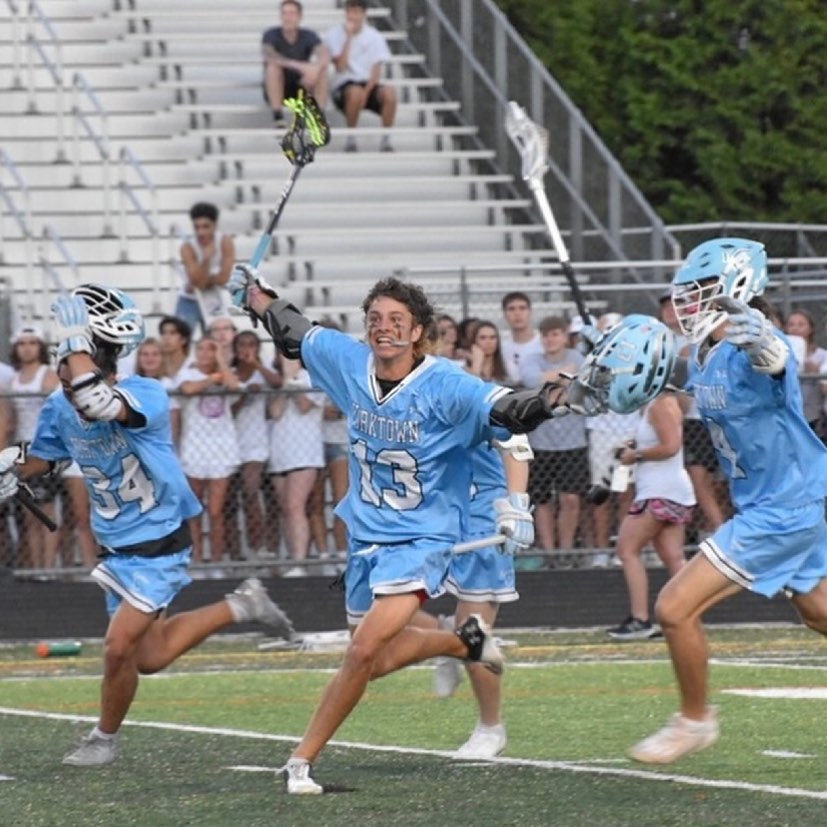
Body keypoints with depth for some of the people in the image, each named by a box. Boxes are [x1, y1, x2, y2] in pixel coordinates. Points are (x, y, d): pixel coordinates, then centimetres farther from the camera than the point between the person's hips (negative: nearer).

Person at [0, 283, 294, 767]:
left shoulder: (147, 397, -27)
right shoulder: (60, 408, -7)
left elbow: (94, 404, -49)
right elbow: (42, 460, 12)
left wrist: (76, 341, -41)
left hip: (160, 543, -7)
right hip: (118, 547, 7)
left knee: (120, 647, -10)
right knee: (149, 658, 15)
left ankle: (105, 738, 16)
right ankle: (239, 608, 34)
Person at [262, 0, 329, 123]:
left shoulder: (309, 36, -7)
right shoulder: (271, 35, -13)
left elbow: (325, 58, -24)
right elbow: (268, 56, -35)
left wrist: (316, 67, -49)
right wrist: (297, 65, -46)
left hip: (300, 90, 2)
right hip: (277, 90, -2)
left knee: (322, 69, -22)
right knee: (273, 67, -31)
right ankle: (278, 119, -32)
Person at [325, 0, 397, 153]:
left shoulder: (374, 37, 2)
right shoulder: (334, 35, -3)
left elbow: (376, 70, -3)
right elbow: (341, 66, -14)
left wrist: (366, 92, -19)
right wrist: (349, 37, -16)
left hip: (370, 83, 2)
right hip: (344, 85, -2)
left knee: (389, 93, -31)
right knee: (355, 92, -39)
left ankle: (386, 138, -15)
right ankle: (350, 138, -18)